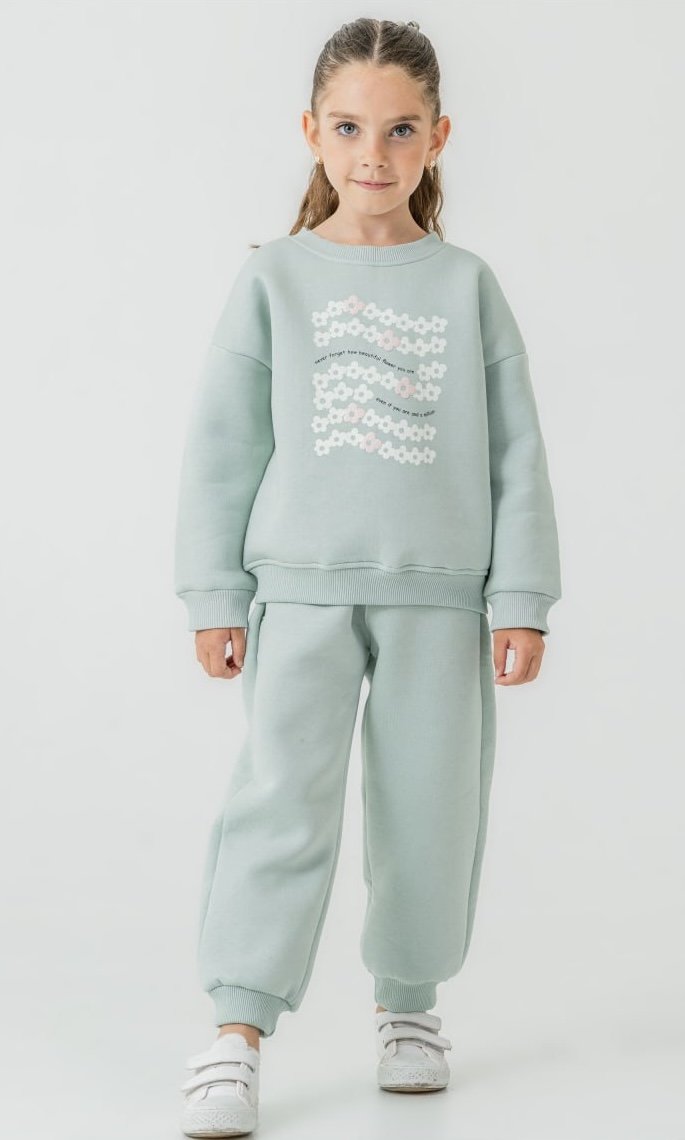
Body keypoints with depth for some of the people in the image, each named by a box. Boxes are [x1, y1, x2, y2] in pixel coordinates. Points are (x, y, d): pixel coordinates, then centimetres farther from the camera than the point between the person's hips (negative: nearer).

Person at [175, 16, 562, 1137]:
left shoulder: (467, 285, 5)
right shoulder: (275, 278, 3)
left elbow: (515, 451, 6)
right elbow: (223, 444, 3)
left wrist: (522, 600, 2)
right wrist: (214, 598, 0)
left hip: (438, 594, 2)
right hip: (303, 588, -1)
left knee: (430, 809, 8)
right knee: (282, 794, -11)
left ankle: (409, 998, 27)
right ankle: (237, 1032, -7)